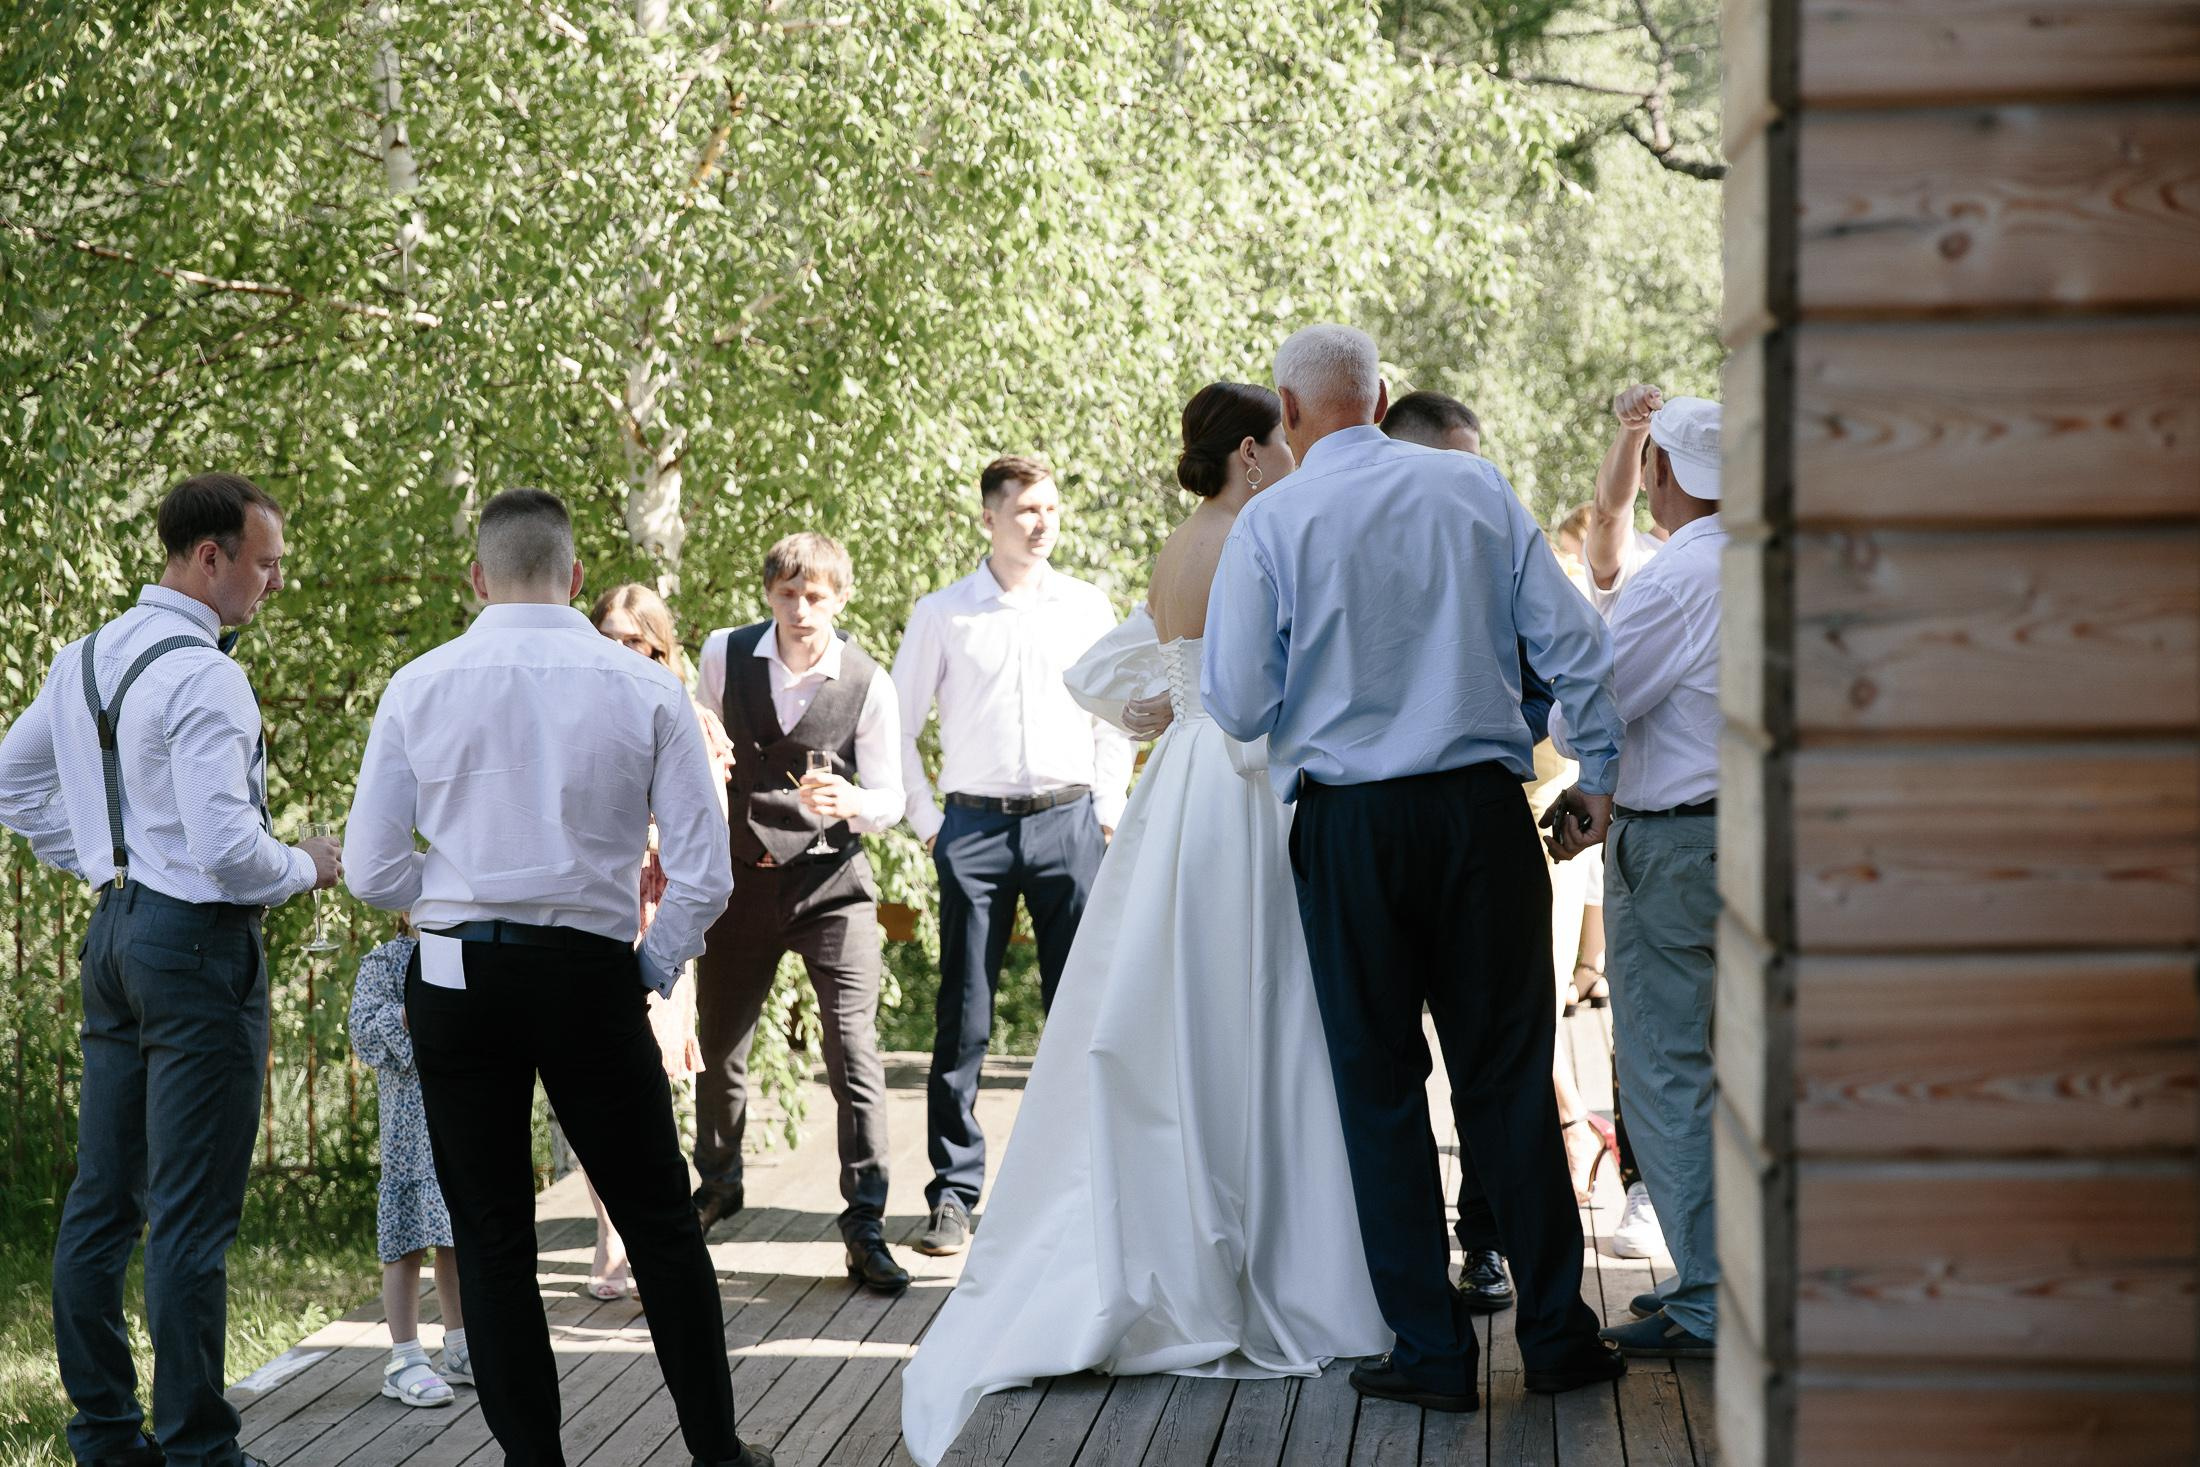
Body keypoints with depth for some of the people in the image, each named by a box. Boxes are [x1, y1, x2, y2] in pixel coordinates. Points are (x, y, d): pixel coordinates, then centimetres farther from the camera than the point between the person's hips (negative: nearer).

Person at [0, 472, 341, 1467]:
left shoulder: (86, 659, 10)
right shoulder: (203, 676, -18)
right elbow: (226, 848, -24)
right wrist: (308, 868, -6)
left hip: (117, 928, 9)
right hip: (198, 940, -9)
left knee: (102, 1197, 12)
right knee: (192, 1216, -5)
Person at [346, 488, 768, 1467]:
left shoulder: (418, 687, -1)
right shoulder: (644, 688, -3)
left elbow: (374, 871, -1)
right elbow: (704, 873, -5)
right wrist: (652, 968, 9)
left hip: (456, 979, 0)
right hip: (592, 976, 0)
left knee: (492, 1240, 9)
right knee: (659, 1222, 14)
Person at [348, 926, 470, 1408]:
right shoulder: (386, 962, -4)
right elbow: (363, 1032, -13)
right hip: (411, 1119, -6)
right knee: (409, 1239, -4)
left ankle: (460, 1349, 25)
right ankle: (405, 1360, 0)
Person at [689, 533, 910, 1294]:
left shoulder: (868, 684, -8)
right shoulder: (725, 655, -3)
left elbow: (890, 798, -7)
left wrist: (854, 803, -26)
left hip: (832, 880, -3)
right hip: (741, 878, 3)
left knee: (854, 1052, -12)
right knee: (719, 1047, 16)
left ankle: (865, 1226, -7)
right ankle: (718, 1183, 42)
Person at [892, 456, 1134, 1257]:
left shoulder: (1088, 608, 8)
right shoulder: (942, 614, 4)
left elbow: (1117, 718, 15)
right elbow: (896, 727, 10)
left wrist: (1107, 814, 7)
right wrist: (926, 822, 5)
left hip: (1069, 822, 1)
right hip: (975, 825, -1)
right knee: (963, 1019, -1)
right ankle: (954, 1193, 4)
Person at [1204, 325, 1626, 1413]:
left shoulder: (1271, 524, -5)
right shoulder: (1478, 489, 3)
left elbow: (1238, 707, -6)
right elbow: (1572, 643, 3)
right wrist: (1596, 773, 15)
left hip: (1348, 824, -2)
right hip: (1484, 805, 2)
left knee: (1379, 1082, 7)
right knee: (1509, 1074, 9)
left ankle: (1431, 1350, 8)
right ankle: (1556, 1333, 12)